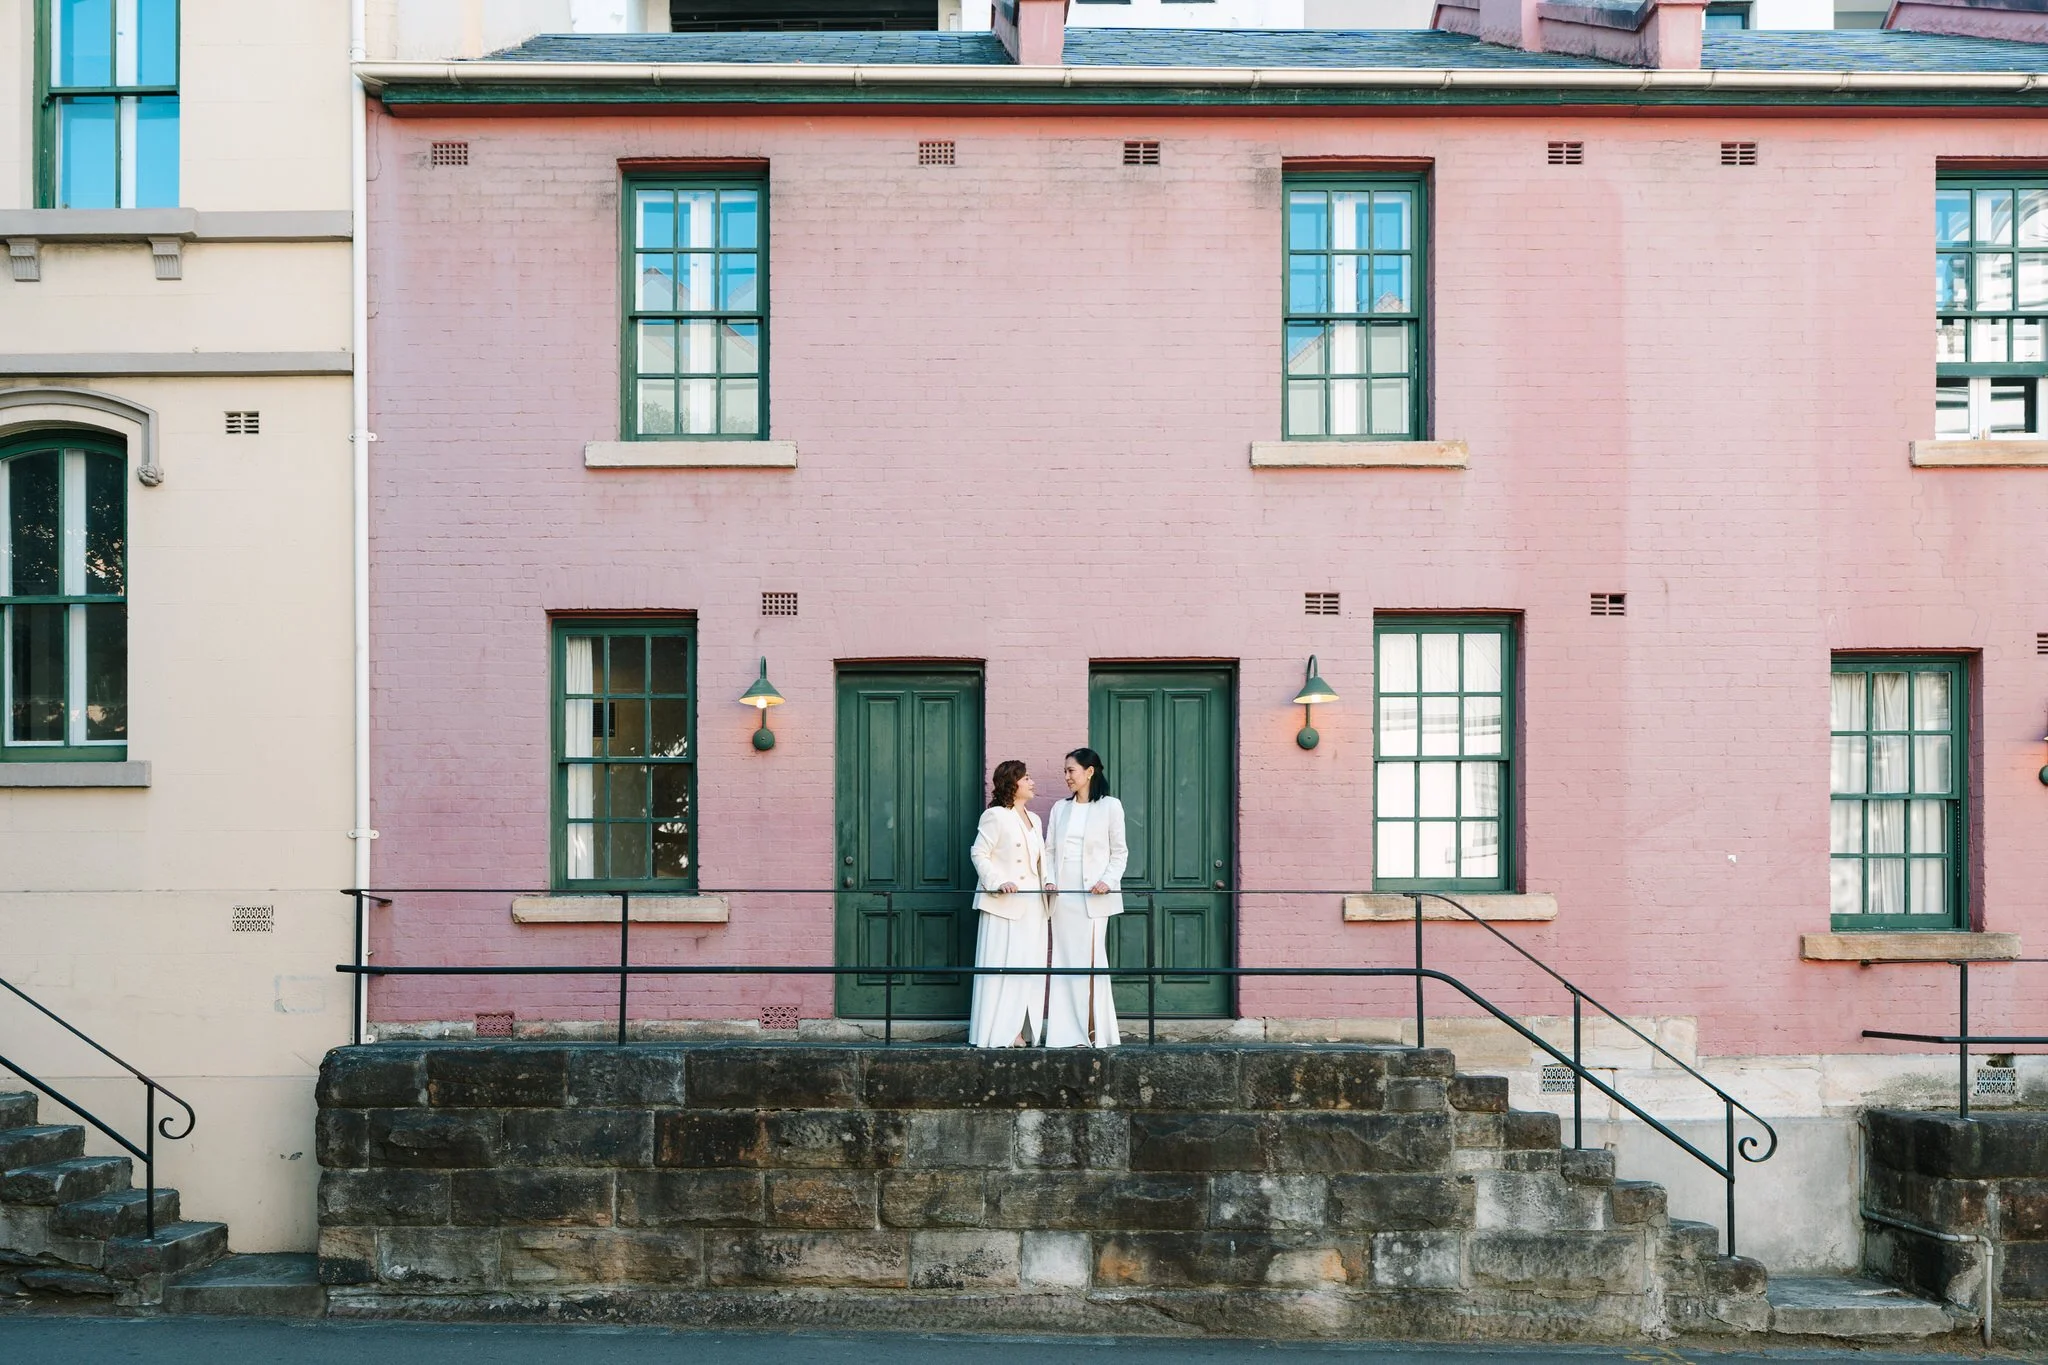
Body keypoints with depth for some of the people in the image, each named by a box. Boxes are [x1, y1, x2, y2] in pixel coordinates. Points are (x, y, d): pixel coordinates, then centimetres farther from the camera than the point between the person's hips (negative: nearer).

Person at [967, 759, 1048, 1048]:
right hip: (1003, 905, -8)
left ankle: (1019, 1031, 10)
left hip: (1031, 905, 8)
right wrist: (998, 882, -20)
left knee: (1029, 968, 6)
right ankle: (997, 1033, -3)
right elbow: (979, 854, -9)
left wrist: (1047, 882, 5)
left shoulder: (1033, 819, 19)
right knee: (1001, 967, -7)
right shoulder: (995, 816, -5)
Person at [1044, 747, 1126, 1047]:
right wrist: (1049, 880, -4)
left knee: (1090, 960, -5)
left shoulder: (1110, 806, 3)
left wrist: (1109, 880, -13)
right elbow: (1049, 850, 13)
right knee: (1064, 962, 3)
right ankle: (1068, 1033, 6)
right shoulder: (1060, 809, 15)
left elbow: (1119, 851, 2)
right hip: (1062, 896, 4)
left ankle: (1096, 1033, 2)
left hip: (1093, 897, -4)